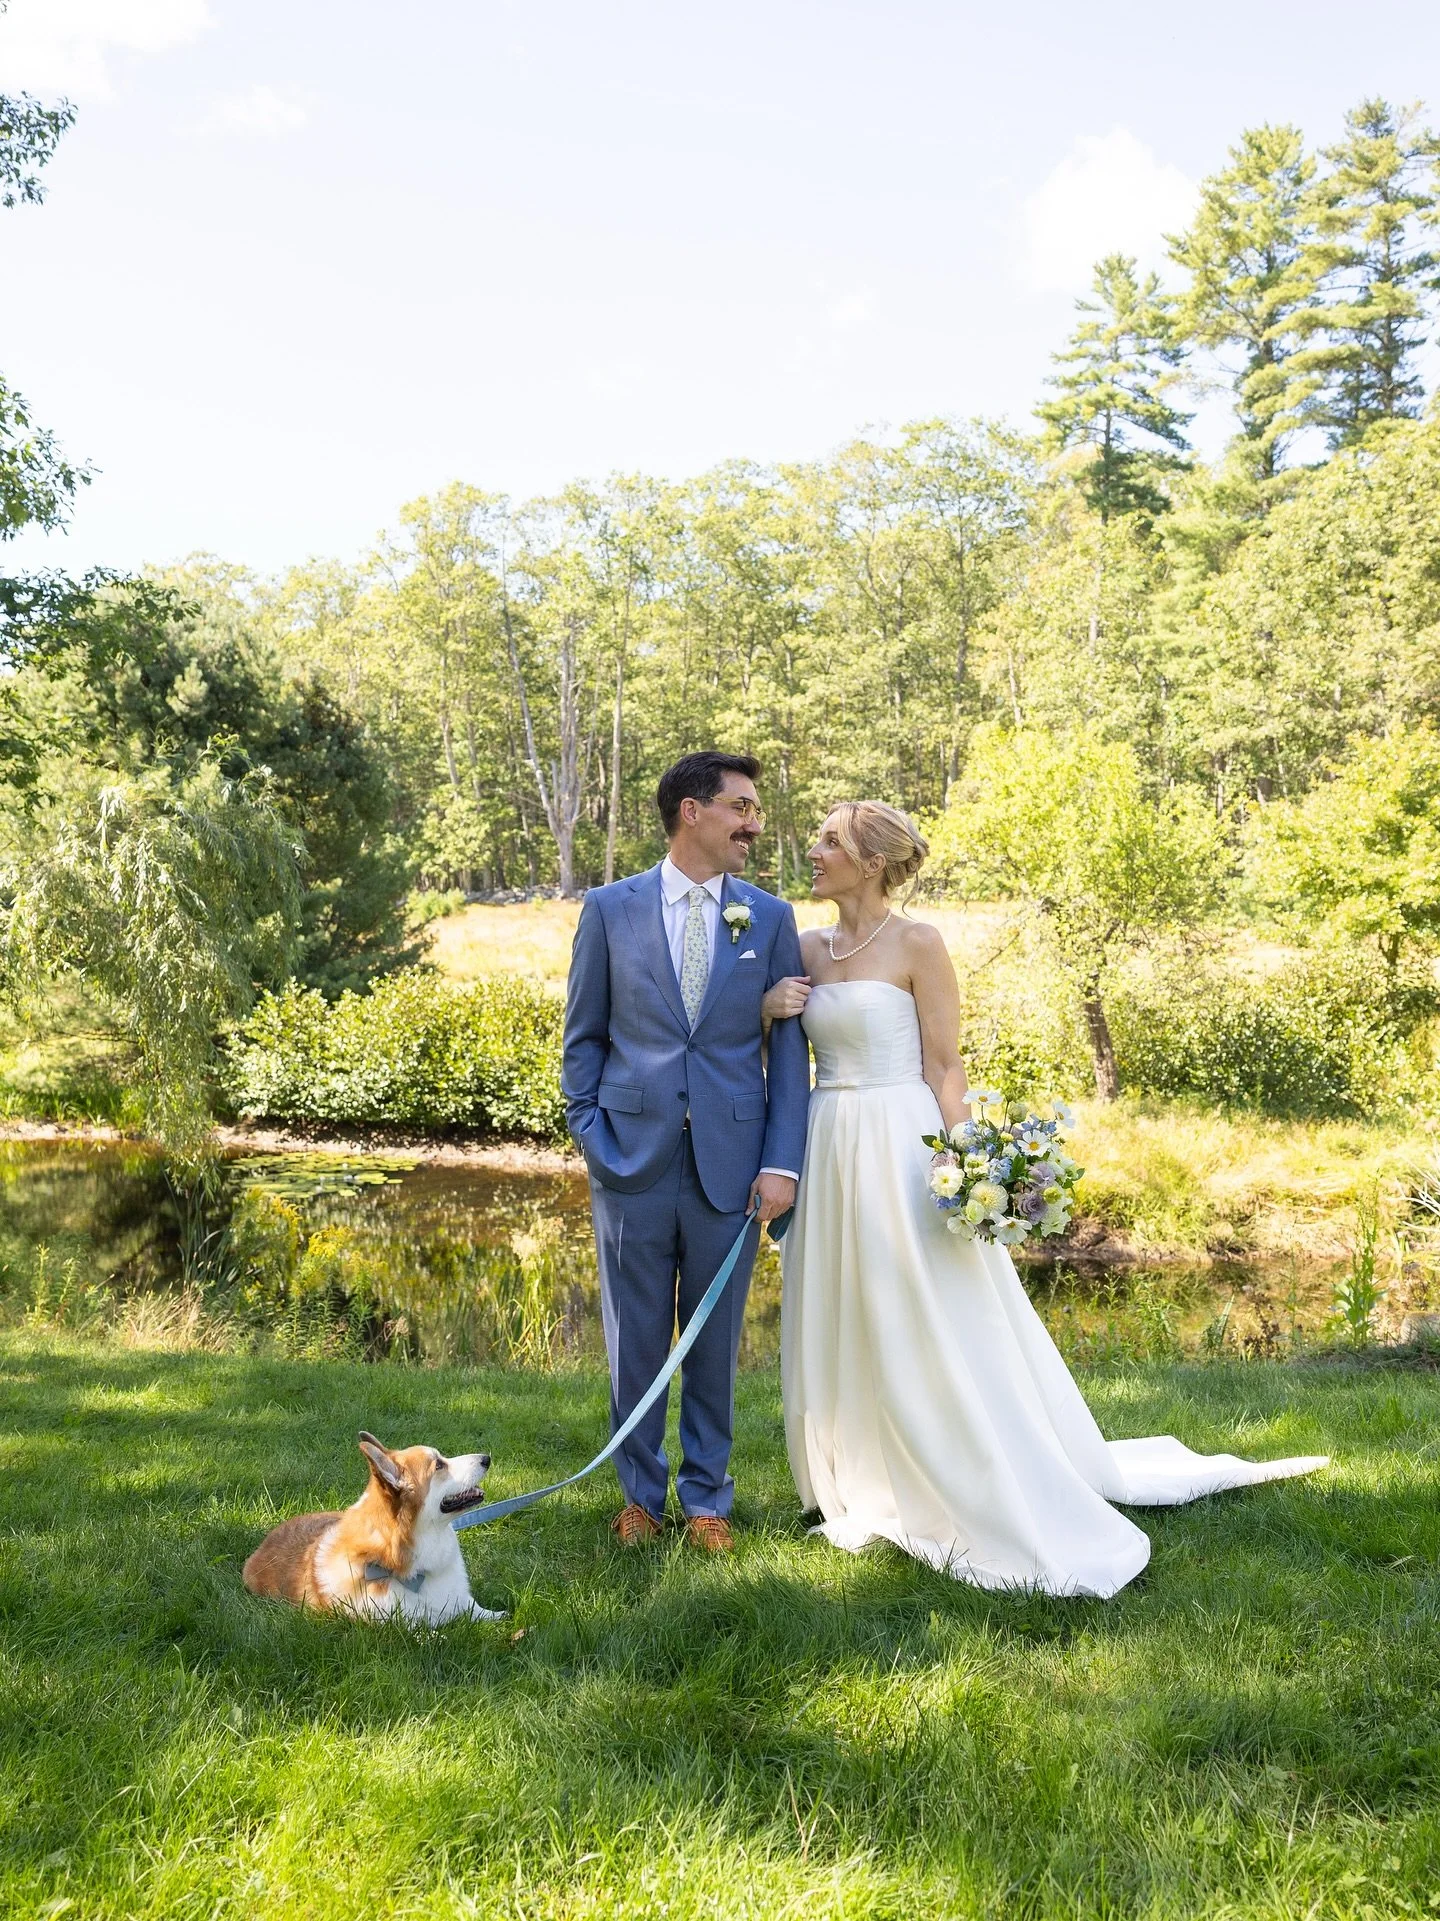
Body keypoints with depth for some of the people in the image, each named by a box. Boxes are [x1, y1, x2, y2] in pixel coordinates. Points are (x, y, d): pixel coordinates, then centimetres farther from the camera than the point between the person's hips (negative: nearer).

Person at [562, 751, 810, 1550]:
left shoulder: (770, 917, 4)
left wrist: (782, 1162, -6)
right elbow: (584, 1036, 6)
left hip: (729, 1166, 1)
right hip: (633, 1161, 0)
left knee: (715, 1342, 11)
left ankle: (707, 1498, 29)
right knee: (636, 1341, 11)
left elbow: (789, 1046, 2)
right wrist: (590, 1138, -2)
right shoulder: (610, 908, 2)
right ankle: (641, 1493, 30)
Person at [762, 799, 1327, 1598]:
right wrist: (770, 1012, -3)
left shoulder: (916, 944, -8)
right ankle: (875, 1495, 29)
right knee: (845, 1337, 13)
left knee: (934, 1336, -3)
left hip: (900, 1151, -6)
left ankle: (1011, 1514, 10)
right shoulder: (808, 948, 9)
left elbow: (945, 1066, -9)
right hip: (829, 1155, 7)